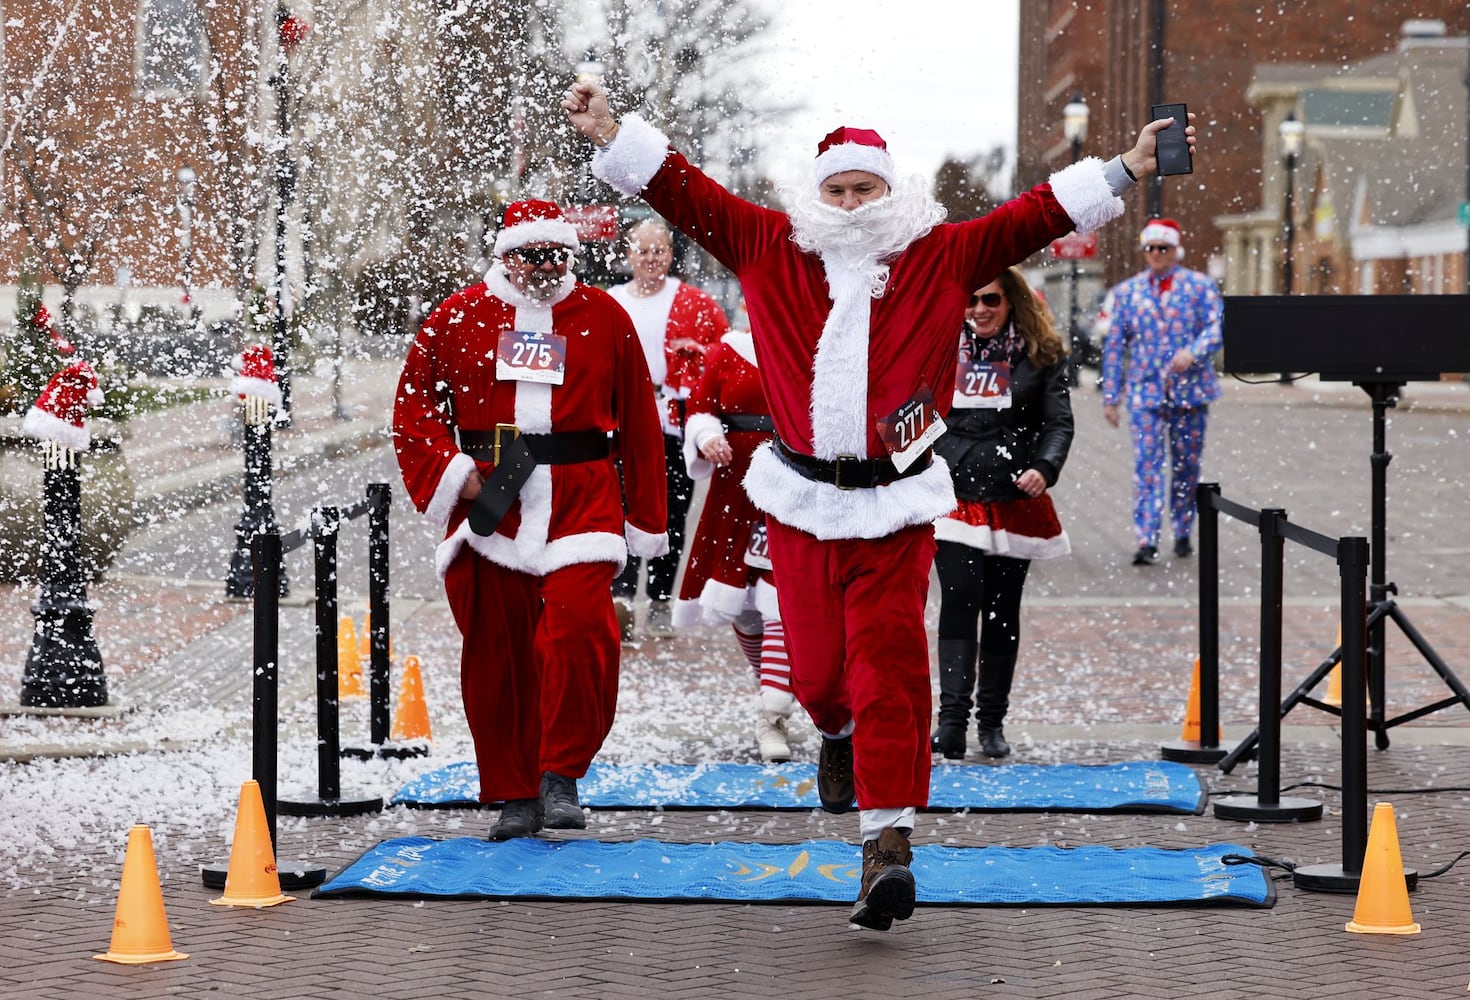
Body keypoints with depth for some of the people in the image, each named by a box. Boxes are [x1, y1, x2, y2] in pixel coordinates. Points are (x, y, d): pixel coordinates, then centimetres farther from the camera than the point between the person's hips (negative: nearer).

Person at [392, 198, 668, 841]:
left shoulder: (604, 318, 8)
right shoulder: (459, 318, 6)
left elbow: (639, 422, 11)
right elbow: (414, 403, 8)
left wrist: (647, 519, 10)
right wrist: (453, 473, -7)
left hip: (581, 498, -1)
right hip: (488, 500, 1)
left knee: (580, 627, -19)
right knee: (495, 652, 3)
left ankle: (562, 777, -5)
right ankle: (515, 794, 14)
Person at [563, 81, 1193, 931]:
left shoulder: (942, 256, 5)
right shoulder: (772, 248, 7)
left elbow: (1033, 218, 3)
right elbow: (686, 194, 8)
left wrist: (1124, 172, -3)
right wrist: (614, 138, 2)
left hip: (896, 507, -1)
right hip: (802, 500, 2)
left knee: (889, 668, -9)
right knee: (818, 668, 8)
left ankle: (889, 843, -10)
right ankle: (840, 735, 46)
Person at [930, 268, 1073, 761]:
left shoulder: (1040, 355, 3)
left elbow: (1059, 422, -1)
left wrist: (1044, 468, -19)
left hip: (1015, 503, 0)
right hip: (953, 499, 0)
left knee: (1003, 610, 6)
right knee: (959, 601, -15)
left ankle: (991, 721, 17)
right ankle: (952, 720, -21)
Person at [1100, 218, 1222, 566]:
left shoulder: (1199, 286, 6)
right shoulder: (1127, 292, 10)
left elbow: (1216, 328, -3)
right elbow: (1114, 346, 11)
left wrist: (1193, 353, -23)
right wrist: (1110, 397, 6)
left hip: (1190, 390, 0)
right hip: (1145, 391, 0)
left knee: (1187, 466, 8)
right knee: (1147, 465, -11)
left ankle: (1182, 534, 22)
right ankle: (1147, 542, -16)